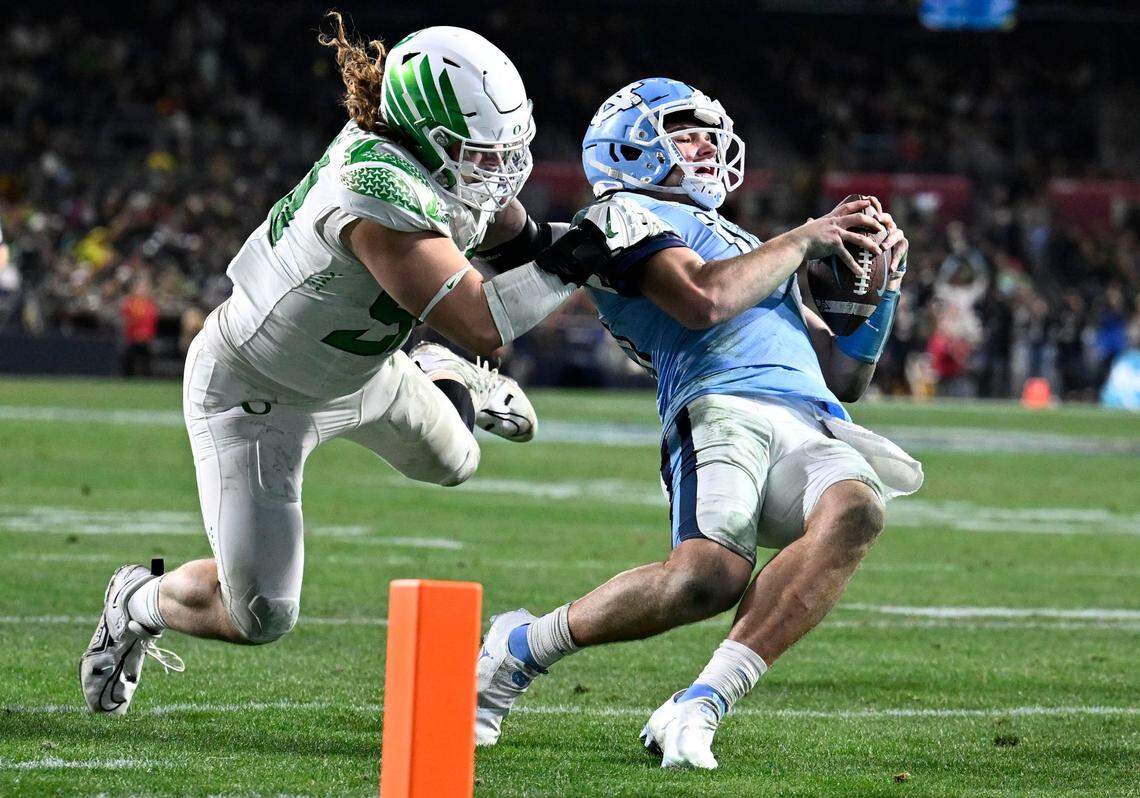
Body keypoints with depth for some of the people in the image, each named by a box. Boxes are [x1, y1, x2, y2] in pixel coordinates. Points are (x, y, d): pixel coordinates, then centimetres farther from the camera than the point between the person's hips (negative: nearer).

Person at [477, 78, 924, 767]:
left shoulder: (744, 247, 41)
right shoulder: (627, 214, 16)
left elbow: (844, 379, 39)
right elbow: (704, 301, -5)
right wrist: (806, 238, 5)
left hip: (815, 428, 6)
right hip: (727, 407, -6)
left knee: (855, 511, -31)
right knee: (715, 574, -34)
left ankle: (698, 711, -33)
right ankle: (517, 649, -6)